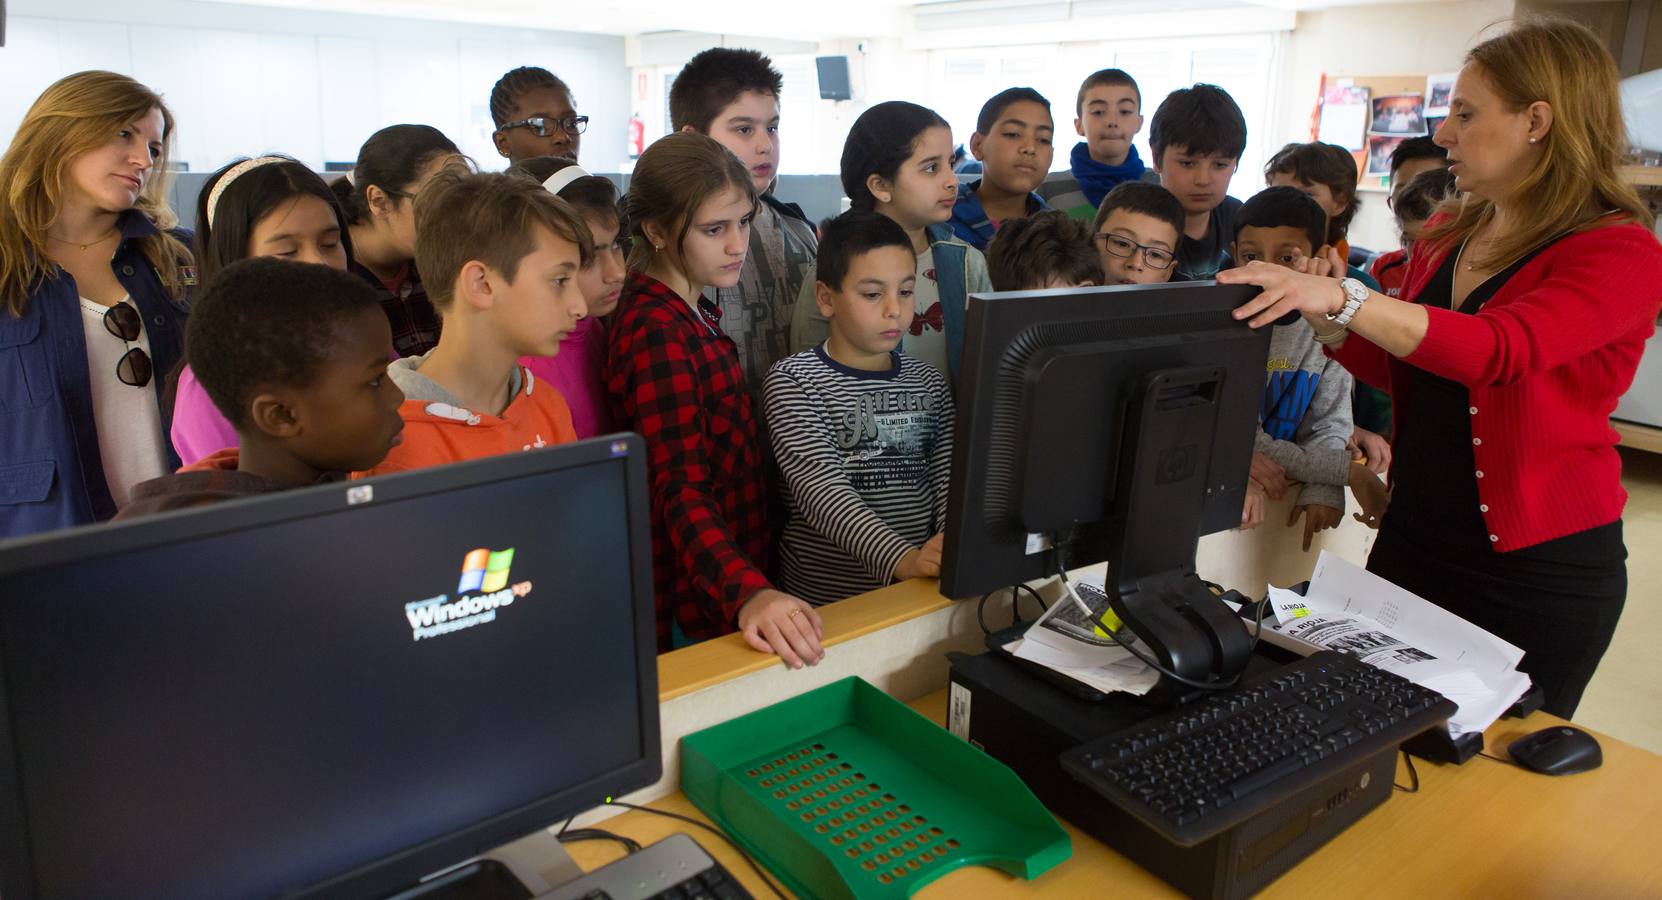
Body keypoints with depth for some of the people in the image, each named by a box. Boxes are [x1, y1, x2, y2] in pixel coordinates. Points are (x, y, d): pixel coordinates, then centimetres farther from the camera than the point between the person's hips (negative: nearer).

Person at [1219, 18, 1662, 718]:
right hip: (1413, 535, 6)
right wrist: (1317, 315, -1)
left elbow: (1499, 350, -32)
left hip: (1541, 566, -6)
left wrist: (1343, 298, -39)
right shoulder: (1445, 236, 6)